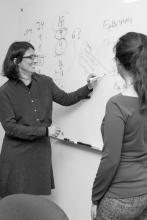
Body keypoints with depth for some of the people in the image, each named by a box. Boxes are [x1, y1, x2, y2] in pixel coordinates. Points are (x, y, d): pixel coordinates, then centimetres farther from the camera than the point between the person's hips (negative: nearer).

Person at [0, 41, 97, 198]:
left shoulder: (45, 82, 3)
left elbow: (65, 99, 15)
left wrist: (88, 88, 1)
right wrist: (45, 131, -16)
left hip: (42, 151, 4)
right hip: (18, 155, -4)